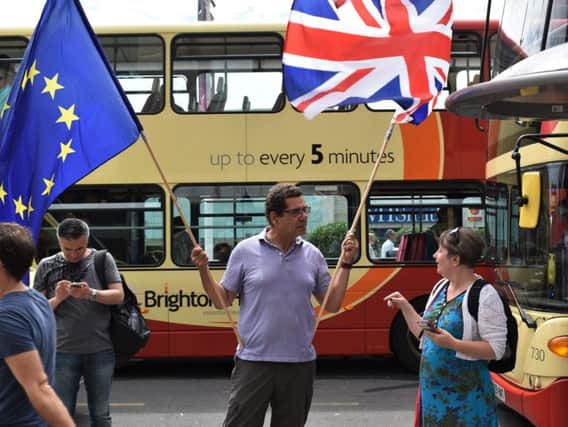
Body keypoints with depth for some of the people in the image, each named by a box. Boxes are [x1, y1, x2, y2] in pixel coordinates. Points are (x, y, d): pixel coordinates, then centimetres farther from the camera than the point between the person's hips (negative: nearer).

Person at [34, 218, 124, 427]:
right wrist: (58, 298, -15)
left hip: (100, 351, 0)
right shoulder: (47, 266, 3)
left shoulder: (103, 260, 3)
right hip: (63, 352, 0)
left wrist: (92, 294, -18)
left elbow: (118, 296, -1)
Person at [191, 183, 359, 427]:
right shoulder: (246, 251, -3)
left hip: (300, 364, 3)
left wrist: (346, 263, 3)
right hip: (253, 362, -3)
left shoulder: (312, 255, 5)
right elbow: (222, 301, 2)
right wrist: (203, 269, -12)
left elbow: (332, 305, 7)